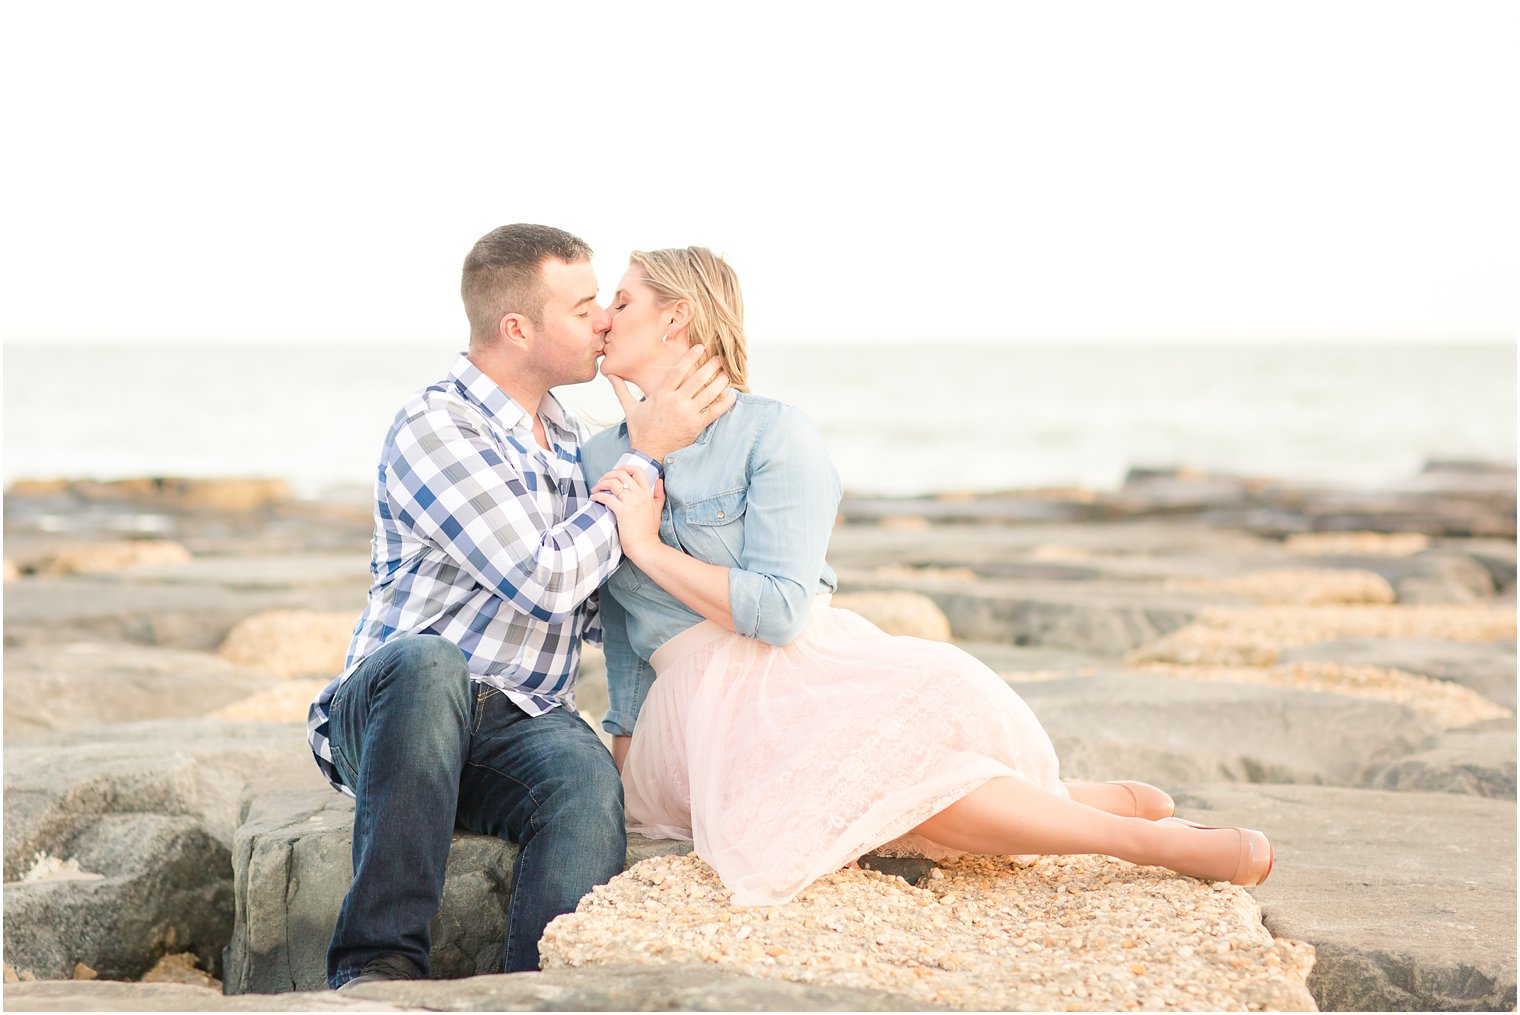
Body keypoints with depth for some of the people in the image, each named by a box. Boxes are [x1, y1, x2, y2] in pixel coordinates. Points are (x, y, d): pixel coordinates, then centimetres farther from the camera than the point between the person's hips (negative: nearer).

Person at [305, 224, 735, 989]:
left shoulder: (565, 437, 18)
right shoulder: (433, 428, -9)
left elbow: (591, 609, 27)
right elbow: (543, 581, -17)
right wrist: (645, 457, -9)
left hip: (523, 726, 5)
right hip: (394, 708, -5)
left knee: (587, 780, -31)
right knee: (427, 662, -41)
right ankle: (378, 960, -36)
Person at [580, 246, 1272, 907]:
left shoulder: (773, 432, -3)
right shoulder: (597, 464, 12)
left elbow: (779, 610, -12)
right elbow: (621, 632, 20)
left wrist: (650, 550, -12)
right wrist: (624, 762, 17)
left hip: (808, 665, -2)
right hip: (701, 705, 2)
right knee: (880, 774, -29)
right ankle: (1152, 838, -17)